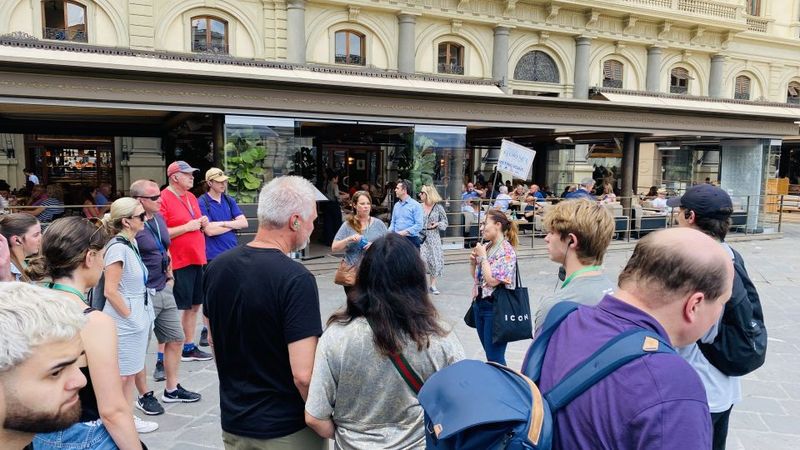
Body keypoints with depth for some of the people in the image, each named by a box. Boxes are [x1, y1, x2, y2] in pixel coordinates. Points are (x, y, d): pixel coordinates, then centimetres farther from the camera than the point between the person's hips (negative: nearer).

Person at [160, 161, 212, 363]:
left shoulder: (191, 197, 14)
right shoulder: (164, 199, -12)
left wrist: (202, 223, 6)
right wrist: (187, 227, -18)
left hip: (197, 259, 9)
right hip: (178, 263, -8)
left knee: (194, 305, 15)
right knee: (175, 309, -2)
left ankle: (189, 347, 27)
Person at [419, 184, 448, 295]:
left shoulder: (438, 207, 0)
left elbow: (445, 222, 5)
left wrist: (437, 224, -12)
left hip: (433, 237, 0)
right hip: (421, 236, 0)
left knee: (434, 259, 2)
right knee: (421, 258, -8)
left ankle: (432, 285, 15)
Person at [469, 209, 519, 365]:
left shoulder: (506, 251, -15)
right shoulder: (486, 247, 8)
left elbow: (492, 280, -23)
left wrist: (483, 256, -14)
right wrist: (473, 261, -1)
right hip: (480, 304, 8)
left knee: (495, 358, -2)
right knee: (489, 353, 17)